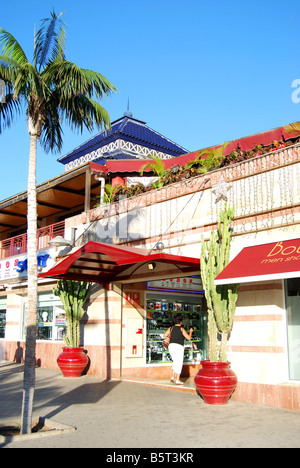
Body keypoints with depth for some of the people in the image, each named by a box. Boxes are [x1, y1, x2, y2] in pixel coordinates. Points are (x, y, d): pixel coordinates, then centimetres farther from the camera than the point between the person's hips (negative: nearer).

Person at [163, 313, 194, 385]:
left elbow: (165, 335, 0)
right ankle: (177, 380, -2)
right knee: (179, 363, 0)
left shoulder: (171, 328, 8)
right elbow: (188, 338, 0)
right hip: (179, 346, -5)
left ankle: (173, 377, 16)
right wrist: (190, 332, 18)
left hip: (171, 346, 5)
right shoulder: (181, 329, -3)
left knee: (176, 362, 22)